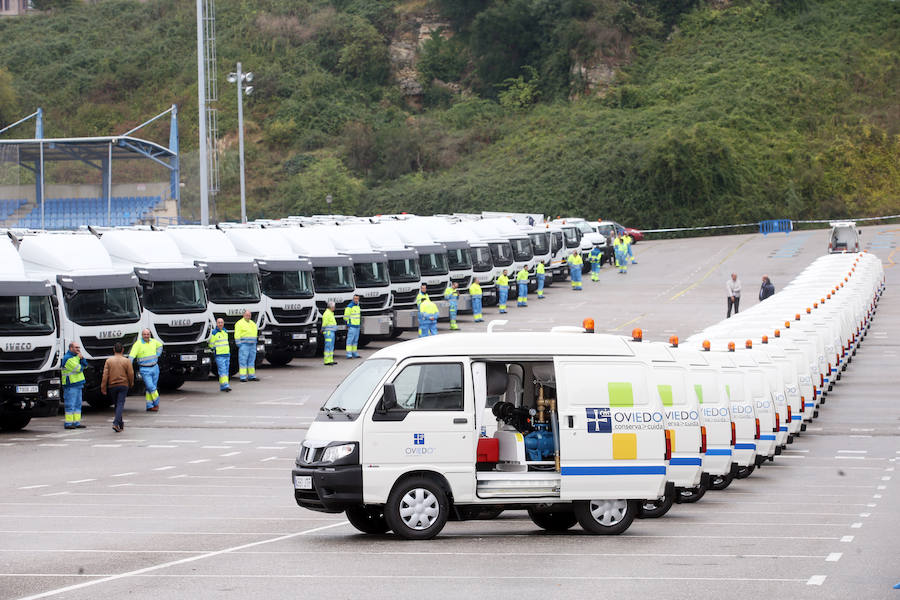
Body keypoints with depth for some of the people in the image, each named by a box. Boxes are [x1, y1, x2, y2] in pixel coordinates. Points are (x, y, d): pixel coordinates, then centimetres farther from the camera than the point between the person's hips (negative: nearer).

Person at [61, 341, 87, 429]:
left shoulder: (75, 356, 18)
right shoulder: (68, 358, -13)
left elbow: (85, 365, 13)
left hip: (78, 384, 10)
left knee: (78, 405, 10)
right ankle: (68, 423, -5)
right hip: (70, 385, -10)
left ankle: (77, 422, 14)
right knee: (70, 405, -8)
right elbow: (78, 368, -18)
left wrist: (81, 358, -4)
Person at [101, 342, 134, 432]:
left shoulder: (109, 361, -2)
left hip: (112, 386, 2)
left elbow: (105, 375, -5)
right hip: (123, 385, -2)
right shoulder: (126, 361, -4)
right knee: (120, 404, -6)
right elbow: (131, 374, -4)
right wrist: (131, 384, 14)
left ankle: (120, 423, 27)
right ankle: (116, 423, -23)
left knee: (117, 404, 16)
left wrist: (103, 388, -2)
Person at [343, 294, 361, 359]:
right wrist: (348, 325, -12)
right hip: (351, 326, -8)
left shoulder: (357, 306, 14)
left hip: (357, 326, 8)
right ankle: (349, 354, -10)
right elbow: (346, 317, -12)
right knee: (350, 340, -9)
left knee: (355, 340, 10)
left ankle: (354, 353, 16)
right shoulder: (349, 307, -12)